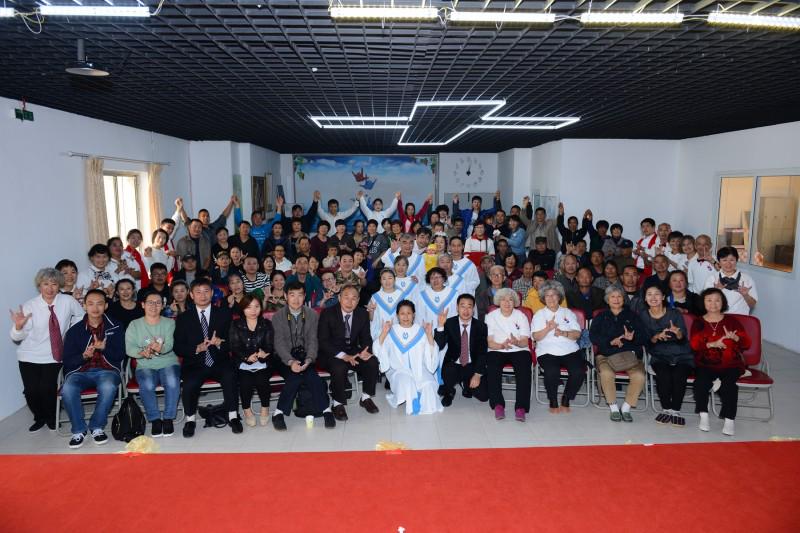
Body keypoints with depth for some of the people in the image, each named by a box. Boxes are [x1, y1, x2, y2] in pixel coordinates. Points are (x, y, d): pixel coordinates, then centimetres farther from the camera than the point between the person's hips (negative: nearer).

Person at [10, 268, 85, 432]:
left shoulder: (68, 301, -7)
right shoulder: (29, 306, -8)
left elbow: (80, 316, 13)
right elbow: (18, 337, -7)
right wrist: (19, 326, -27)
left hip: (54, 356, 0)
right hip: (30, 357, 0)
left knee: (48, 388, -13)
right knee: (31, 390, -8)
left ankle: (51, 418, 17)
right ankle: (39, 418, 23)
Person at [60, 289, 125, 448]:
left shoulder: (115, 328, 6)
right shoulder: (74, 330, 6)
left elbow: (120, 356, 0)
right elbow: (67, 361, 3)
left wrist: (104, 348, -20)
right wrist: (84, 356, -19)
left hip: (107, 370, -1)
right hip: (80, 371, 1)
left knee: (108, 387, -35)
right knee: (68, 389, -32)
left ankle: (97, 427, -12)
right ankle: (79, 430, -11)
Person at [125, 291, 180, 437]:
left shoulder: (169, 323, 6)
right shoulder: (134, 325, 8)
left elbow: (169, 345, -11)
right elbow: (129, 349, -4)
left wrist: (160, 348, -36)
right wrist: (142, 353, -27)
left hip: (169, 363, 0)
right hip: (145, 366, 0)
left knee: (172, 382, -32)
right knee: (147, 385, -32)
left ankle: (168, 418, -14)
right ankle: (154, 419, -12)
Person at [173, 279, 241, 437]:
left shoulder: (224, 313, 9)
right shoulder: (183, 318, 9)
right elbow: (178, 348, 3)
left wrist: (220, 343, -19)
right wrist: (197, 349, -16)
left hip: (220, 362, 0)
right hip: (195, 364, 0)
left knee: (230, 377, -31)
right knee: (190, 384, -29)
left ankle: (233, 416, -14)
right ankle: (190, 419, -4)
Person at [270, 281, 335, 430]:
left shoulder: (312, 315, 5)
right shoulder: (278, 316, 1)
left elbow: (313, 340, 0)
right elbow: (279, 343, -7)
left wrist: (308, 360, -19)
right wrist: (290, 361, -23)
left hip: (305, 356, 1)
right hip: (285, 358, 0)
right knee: (295, 376, -31)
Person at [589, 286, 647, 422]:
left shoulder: (632, 316, 21)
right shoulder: (600, 317, 20)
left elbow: (643, 338, 9)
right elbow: (593, 336, 4)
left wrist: (633, 337, -14)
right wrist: (611, 341, -11)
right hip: (606, 355, -1)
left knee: (639, 376, -30)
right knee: (606, 373, -34)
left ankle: (626, 408, -12)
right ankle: (613, 408, -16)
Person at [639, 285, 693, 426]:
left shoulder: (675, 313, -1)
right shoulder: (643, 316, 4)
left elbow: (683, 339, -9)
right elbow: (647, 342, -1)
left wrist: (677, 332, -33)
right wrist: (657, 337, -23)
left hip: (682, 356, 0)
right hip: (660, 356, 1)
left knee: (678, 375, -31)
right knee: (663, 374, -31)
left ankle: (676, 410, -15)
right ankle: (666, 409, -15)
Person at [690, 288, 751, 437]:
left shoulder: (731, 320, 12)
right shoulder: (698, 323, 10)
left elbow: (746, 343, 6)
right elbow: (694, 344, -6)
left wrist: (734, 337, -17)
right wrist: (713, 344, -24)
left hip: (730, 364, 0)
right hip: (706, 364, 0)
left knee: (728, 382, -31)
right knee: (701, 381, -30)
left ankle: (729, 419, -23)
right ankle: (703, 416, -17)